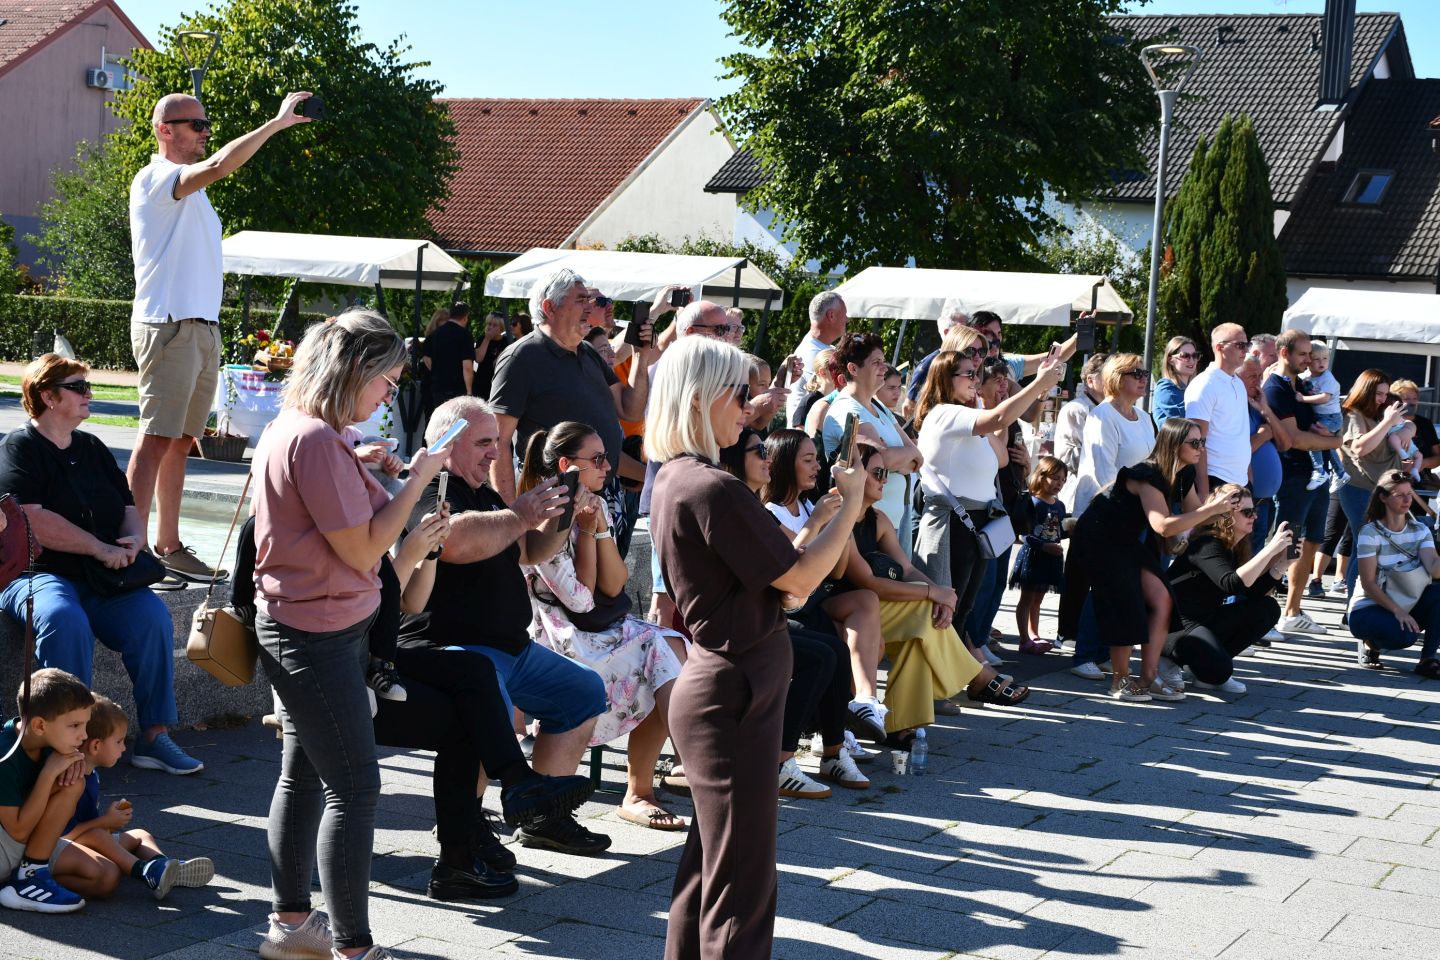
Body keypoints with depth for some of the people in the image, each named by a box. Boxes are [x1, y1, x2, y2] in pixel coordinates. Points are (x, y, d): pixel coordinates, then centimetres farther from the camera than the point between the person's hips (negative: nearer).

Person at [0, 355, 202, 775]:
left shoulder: (92, 448, 19)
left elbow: (130, 509, 19)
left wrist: (132, 541, -5)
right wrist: (101, 549, -18)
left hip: (103, 581, 6)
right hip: (39, 575, -5)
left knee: (153, 616, -22)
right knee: (66, 622, -37)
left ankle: (154, 736, -16)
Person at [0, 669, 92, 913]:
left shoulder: (46, 745, -2)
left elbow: (66, 811, 9)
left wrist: (75, 764, -12)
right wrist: (50, 773, -26)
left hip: (24, 847, 8)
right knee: (72, 786, -23)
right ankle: (29, 876, -17)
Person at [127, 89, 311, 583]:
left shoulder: (189, 190, 22)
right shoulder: (155, 179, -8)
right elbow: (219, 164, -26)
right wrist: (278, 121, -25)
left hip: (203, 328, 9)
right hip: (169, 325, -9)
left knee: (180, 442, 9)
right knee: (155, 440, -12)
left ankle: (168, 546, 13)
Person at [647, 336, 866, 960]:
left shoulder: (673, 480, 10)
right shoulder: (711, 487, -21)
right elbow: (800, 579, -18)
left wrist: (831, 513, 13)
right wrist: (851, 502, -5)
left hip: (719, 682, 10)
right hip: (735, 693, -10)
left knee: (707, 863, 19)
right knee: (740, 882, -3)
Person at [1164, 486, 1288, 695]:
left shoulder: (1234, 548, 8)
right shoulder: (1206, 544, -18)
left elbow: (1252, 593, 4)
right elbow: (1232, 584, -33)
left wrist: (1280, 564, -7)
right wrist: (1271, 548, -31)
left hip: (1209, 619, 9)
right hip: (1181, 622, -9)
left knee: (1267, 608, -4)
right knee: (1218, 670, -32)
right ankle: (1169, 650, 0)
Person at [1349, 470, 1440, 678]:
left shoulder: (1420, 530, 2)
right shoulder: (1370, 533, -12)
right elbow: (1368, 584, -16)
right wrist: (1398, 612, -25)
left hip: (1408, 606, 5)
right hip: (1370, 609, -5)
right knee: (1405, 636, -35)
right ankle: (1371, 642, 1)